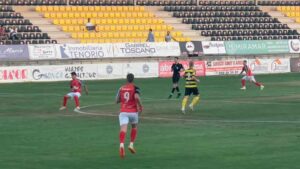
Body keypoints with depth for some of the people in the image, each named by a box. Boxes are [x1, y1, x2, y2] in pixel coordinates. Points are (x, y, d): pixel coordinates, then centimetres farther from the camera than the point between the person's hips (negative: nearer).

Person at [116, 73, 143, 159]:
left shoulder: (121, 88, 9)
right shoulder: (135, 88, -2)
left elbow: (117, 100, 13)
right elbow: (137, 97, -20)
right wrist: (140, 106, -6)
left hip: (123, 112, 1)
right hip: (133, 111, -1)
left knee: (123, 129, -14)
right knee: (134, 127, 26)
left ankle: (122, 145, -40)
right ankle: (131, 144, 18)